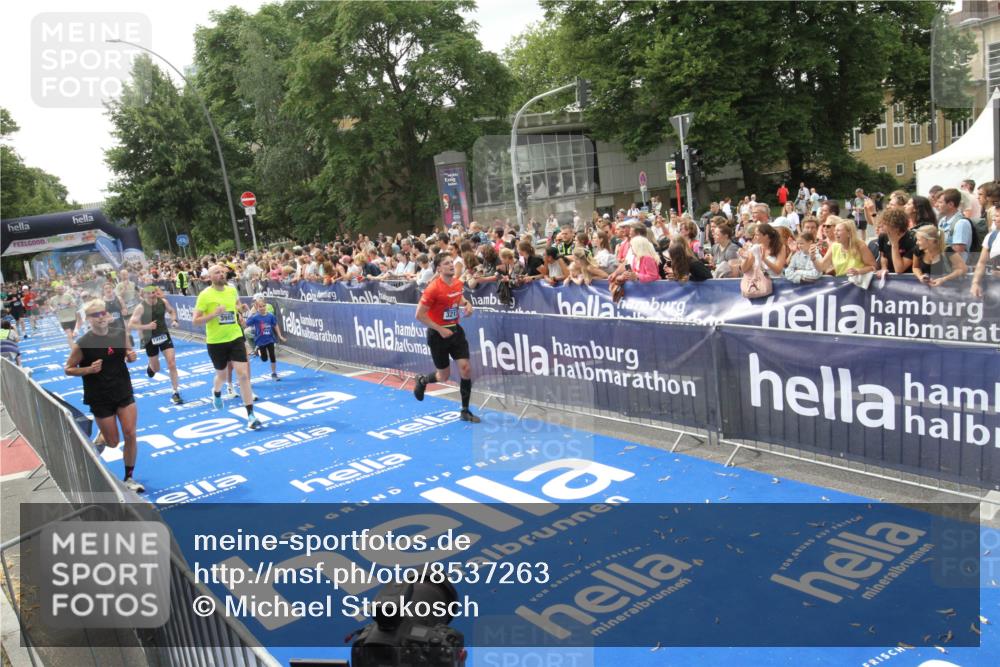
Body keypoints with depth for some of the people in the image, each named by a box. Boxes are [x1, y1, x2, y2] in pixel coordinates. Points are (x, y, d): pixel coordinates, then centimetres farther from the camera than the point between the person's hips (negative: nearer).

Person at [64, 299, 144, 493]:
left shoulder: (121, 333, -4)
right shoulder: (82, 344, -15)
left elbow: (129, 355, 12)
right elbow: (68, 369, -5)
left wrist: (132, 357, -12)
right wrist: (88, 369, -23)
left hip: (124, 393, 3)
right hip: (100, 399, -3)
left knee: (130, 435, -1)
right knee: (112, 442, 7)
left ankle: (129, 478, 15)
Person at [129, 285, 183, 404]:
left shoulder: (163, 302, -8)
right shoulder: (141, 308, -18)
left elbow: (172, 311, 12)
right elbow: (130, 325, -18)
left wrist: (174, 320, -8)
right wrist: (146, 326, -31)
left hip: (164, 335, 2)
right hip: (150, 339, -2)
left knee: (172, 363, -9)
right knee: (156, 369, 12)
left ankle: (176, 393, -1)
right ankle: (150, 367, 53)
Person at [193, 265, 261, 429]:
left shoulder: (232, 290, 1)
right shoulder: (205, 295, -12)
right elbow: (195, 321, -13)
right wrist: (214, 314, -25)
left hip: (235, 338, 2)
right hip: (215, 342, -2)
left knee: (243, 374, -9)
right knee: (222, 375, 16)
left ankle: (251, 416, -5)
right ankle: (216, 392, 55)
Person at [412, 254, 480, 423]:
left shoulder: (458, 283, 0)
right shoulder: (433, 288, -20)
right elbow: (419, 315, -18)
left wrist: (467, 303, 1)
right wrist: (440, 330, -19)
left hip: (456, 330, 5)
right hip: (438, 334, -5)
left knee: (466, 368, -5)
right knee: (444, 376, 7)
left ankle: (465, 411, 8)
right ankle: (422, 381, 42)